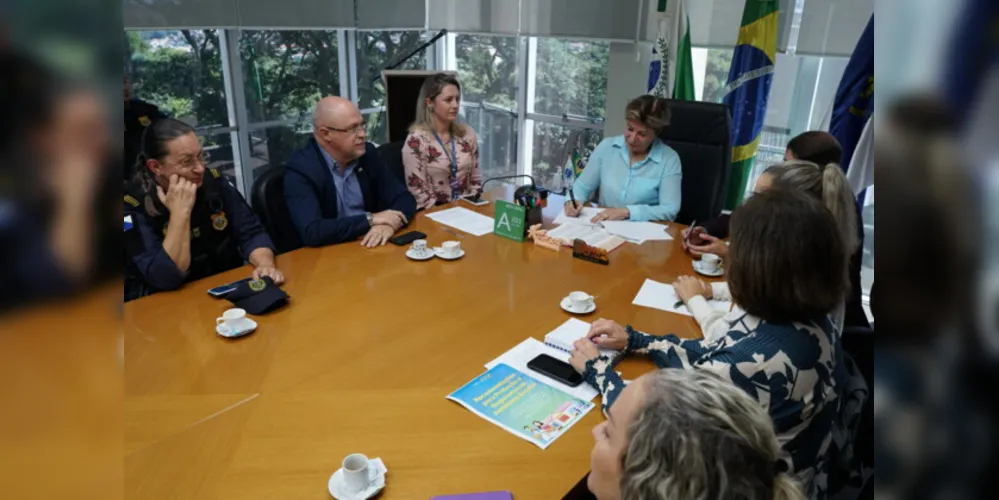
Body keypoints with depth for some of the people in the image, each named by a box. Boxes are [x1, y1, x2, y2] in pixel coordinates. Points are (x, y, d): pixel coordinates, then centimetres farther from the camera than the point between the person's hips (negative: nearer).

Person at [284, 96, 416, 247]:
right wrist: (370, 219, -20)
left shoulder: (367, 153, 2)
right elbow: (311, 232, -25)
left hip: (370, 248, 4)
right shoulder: (300, 168, -13)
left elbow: (405, 199, 2)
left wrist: (389, 224, -19)